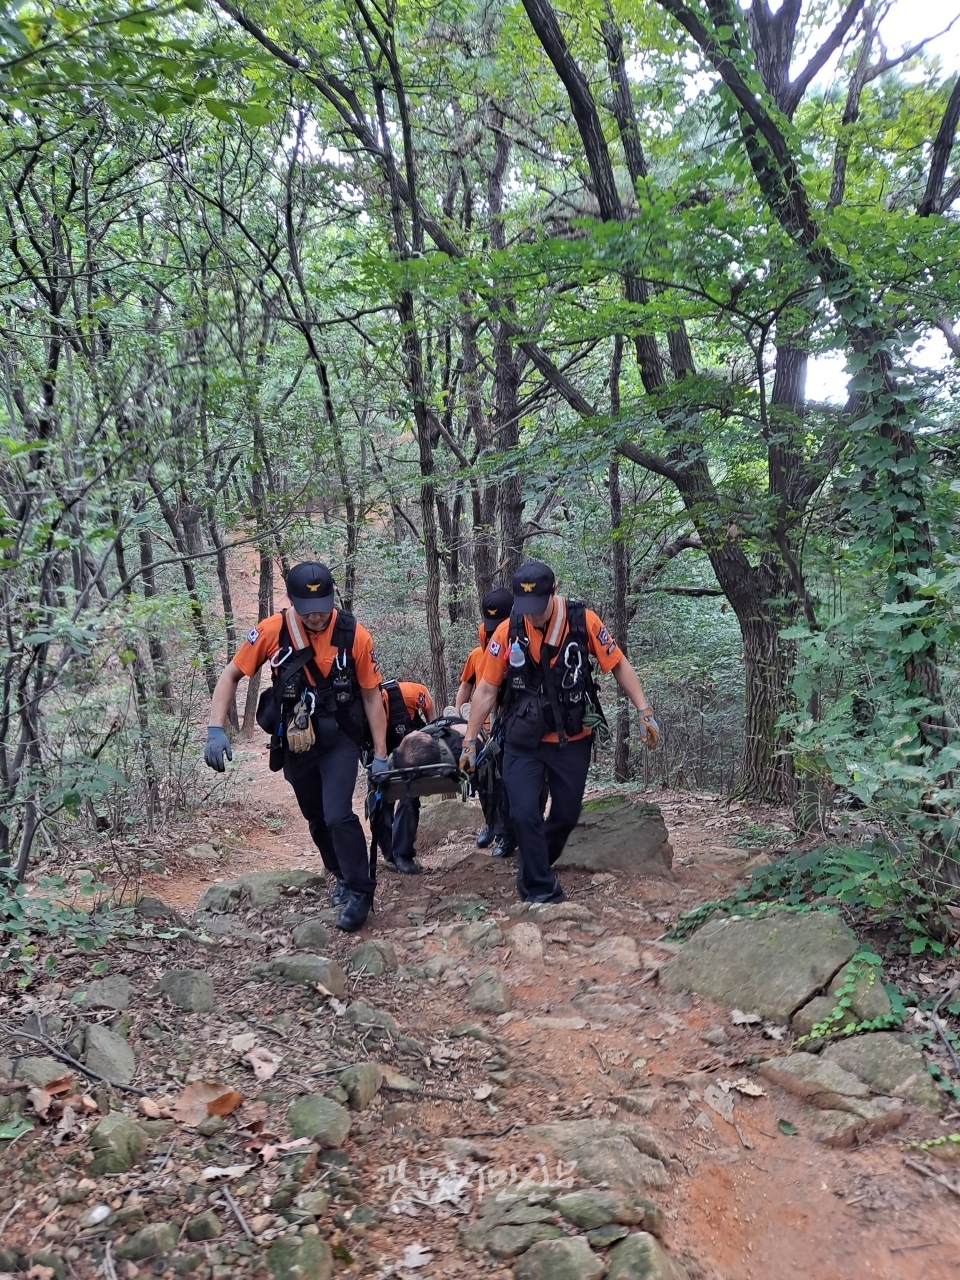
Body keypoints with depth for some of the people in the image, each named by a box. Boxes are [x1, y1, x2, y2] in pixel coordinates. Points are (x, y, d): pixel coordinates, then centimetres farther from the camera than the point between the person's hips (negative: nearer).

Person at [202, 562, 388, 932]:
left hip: (339, 740, -3)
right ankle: (342, 875, 43)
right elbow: (230, 676, -6)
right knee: (316, 819, 18)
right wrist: (216, 729, -18)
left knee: (338, 815, -18)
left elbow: (372, 696, -9)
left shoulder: (354, 635, -18)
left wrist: (380, 755, -8)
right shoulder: (271, 631, -15)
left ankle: (359, 891, 3)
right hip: (294, 743, 3)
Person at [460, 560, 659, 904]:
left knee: (567, 813, 12)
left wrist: (644, 712, -9)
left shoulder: (583, 621, -12)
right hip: (523, 743, -1)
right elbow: (487, 689, -3)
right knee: (525, 815, -8)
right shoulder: (507, 632, -10)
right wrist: (470, 740, -3)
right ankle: (543, 892, 9)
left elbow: (619, 665, -3)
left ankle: (534, 873, 37)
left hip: (573, 742, 1)